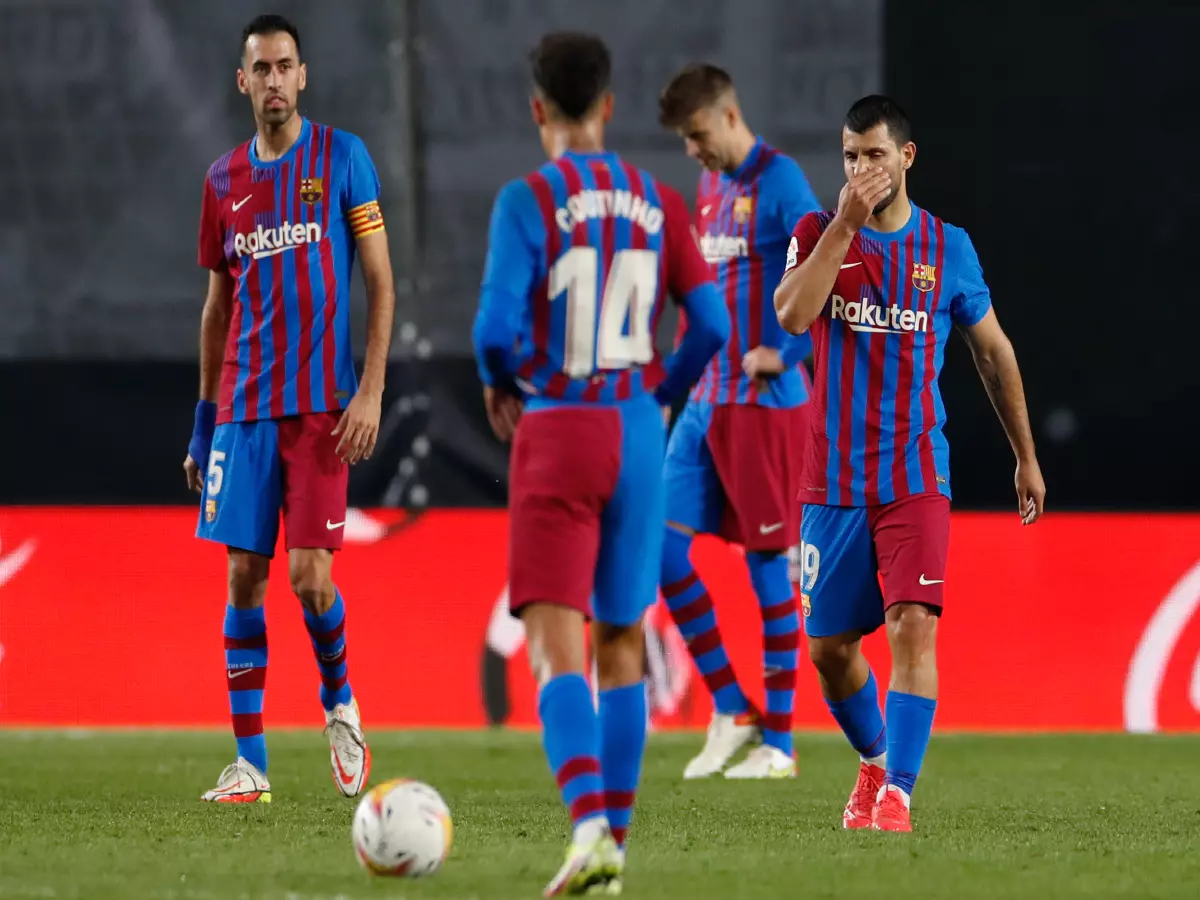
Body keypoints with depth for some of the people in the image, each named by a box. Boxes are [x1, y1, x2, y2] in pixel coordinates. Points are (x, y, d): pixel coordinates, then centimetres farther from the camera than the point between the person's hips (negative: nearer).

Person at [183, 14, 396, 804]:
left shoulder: (342, 158, 0)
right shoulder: (225, 180, 11)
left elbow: (381, 283, -2)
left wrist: (371, 392, -11)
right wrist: (204, 421, 15)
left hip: (321, 403, -4)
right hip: (245, 406, 4)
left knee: (310, 574, -11)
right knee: (245, 576, 0)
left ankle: (340, 704, 18)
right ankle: (250, 763, 3)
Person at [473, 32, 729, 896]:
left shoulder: (528, 200, -7)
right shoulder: (659, 202, 6)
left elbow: (499, 324, -15)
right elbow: (711, 324, 1)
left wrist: (501, 385, 6)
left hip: (555, 434, -4)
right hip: (638, 435, 4)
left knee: (556, 642, -9)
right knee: (622, 641, 16)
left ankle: (590, 826, -29)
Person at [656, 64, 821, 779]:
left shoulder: (780, 183, -12)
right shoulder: (711, 186, 14)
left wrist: (786, 353, -16)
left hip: (765, 403, -8)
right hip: (706, 400, 8)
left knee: (768, 561, -2)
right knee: (661, 547, 2)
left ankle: (778, 741, 5)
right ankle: (731, 711, 12)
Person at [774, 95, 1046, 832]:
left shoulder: (948, 247, 4)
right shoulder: (819, 234, 2)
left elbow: (994, 353, 15)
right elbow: (792, 315, -18)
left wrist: (1027, 458, 17)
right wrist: (846, 223, -21)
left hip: (917, 477, -1)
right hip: (834, 479, 1)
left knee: (913, 627, -17)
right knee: (829, 644, 8)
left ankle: (897, 795, -18)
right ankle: (875, 763, 33)